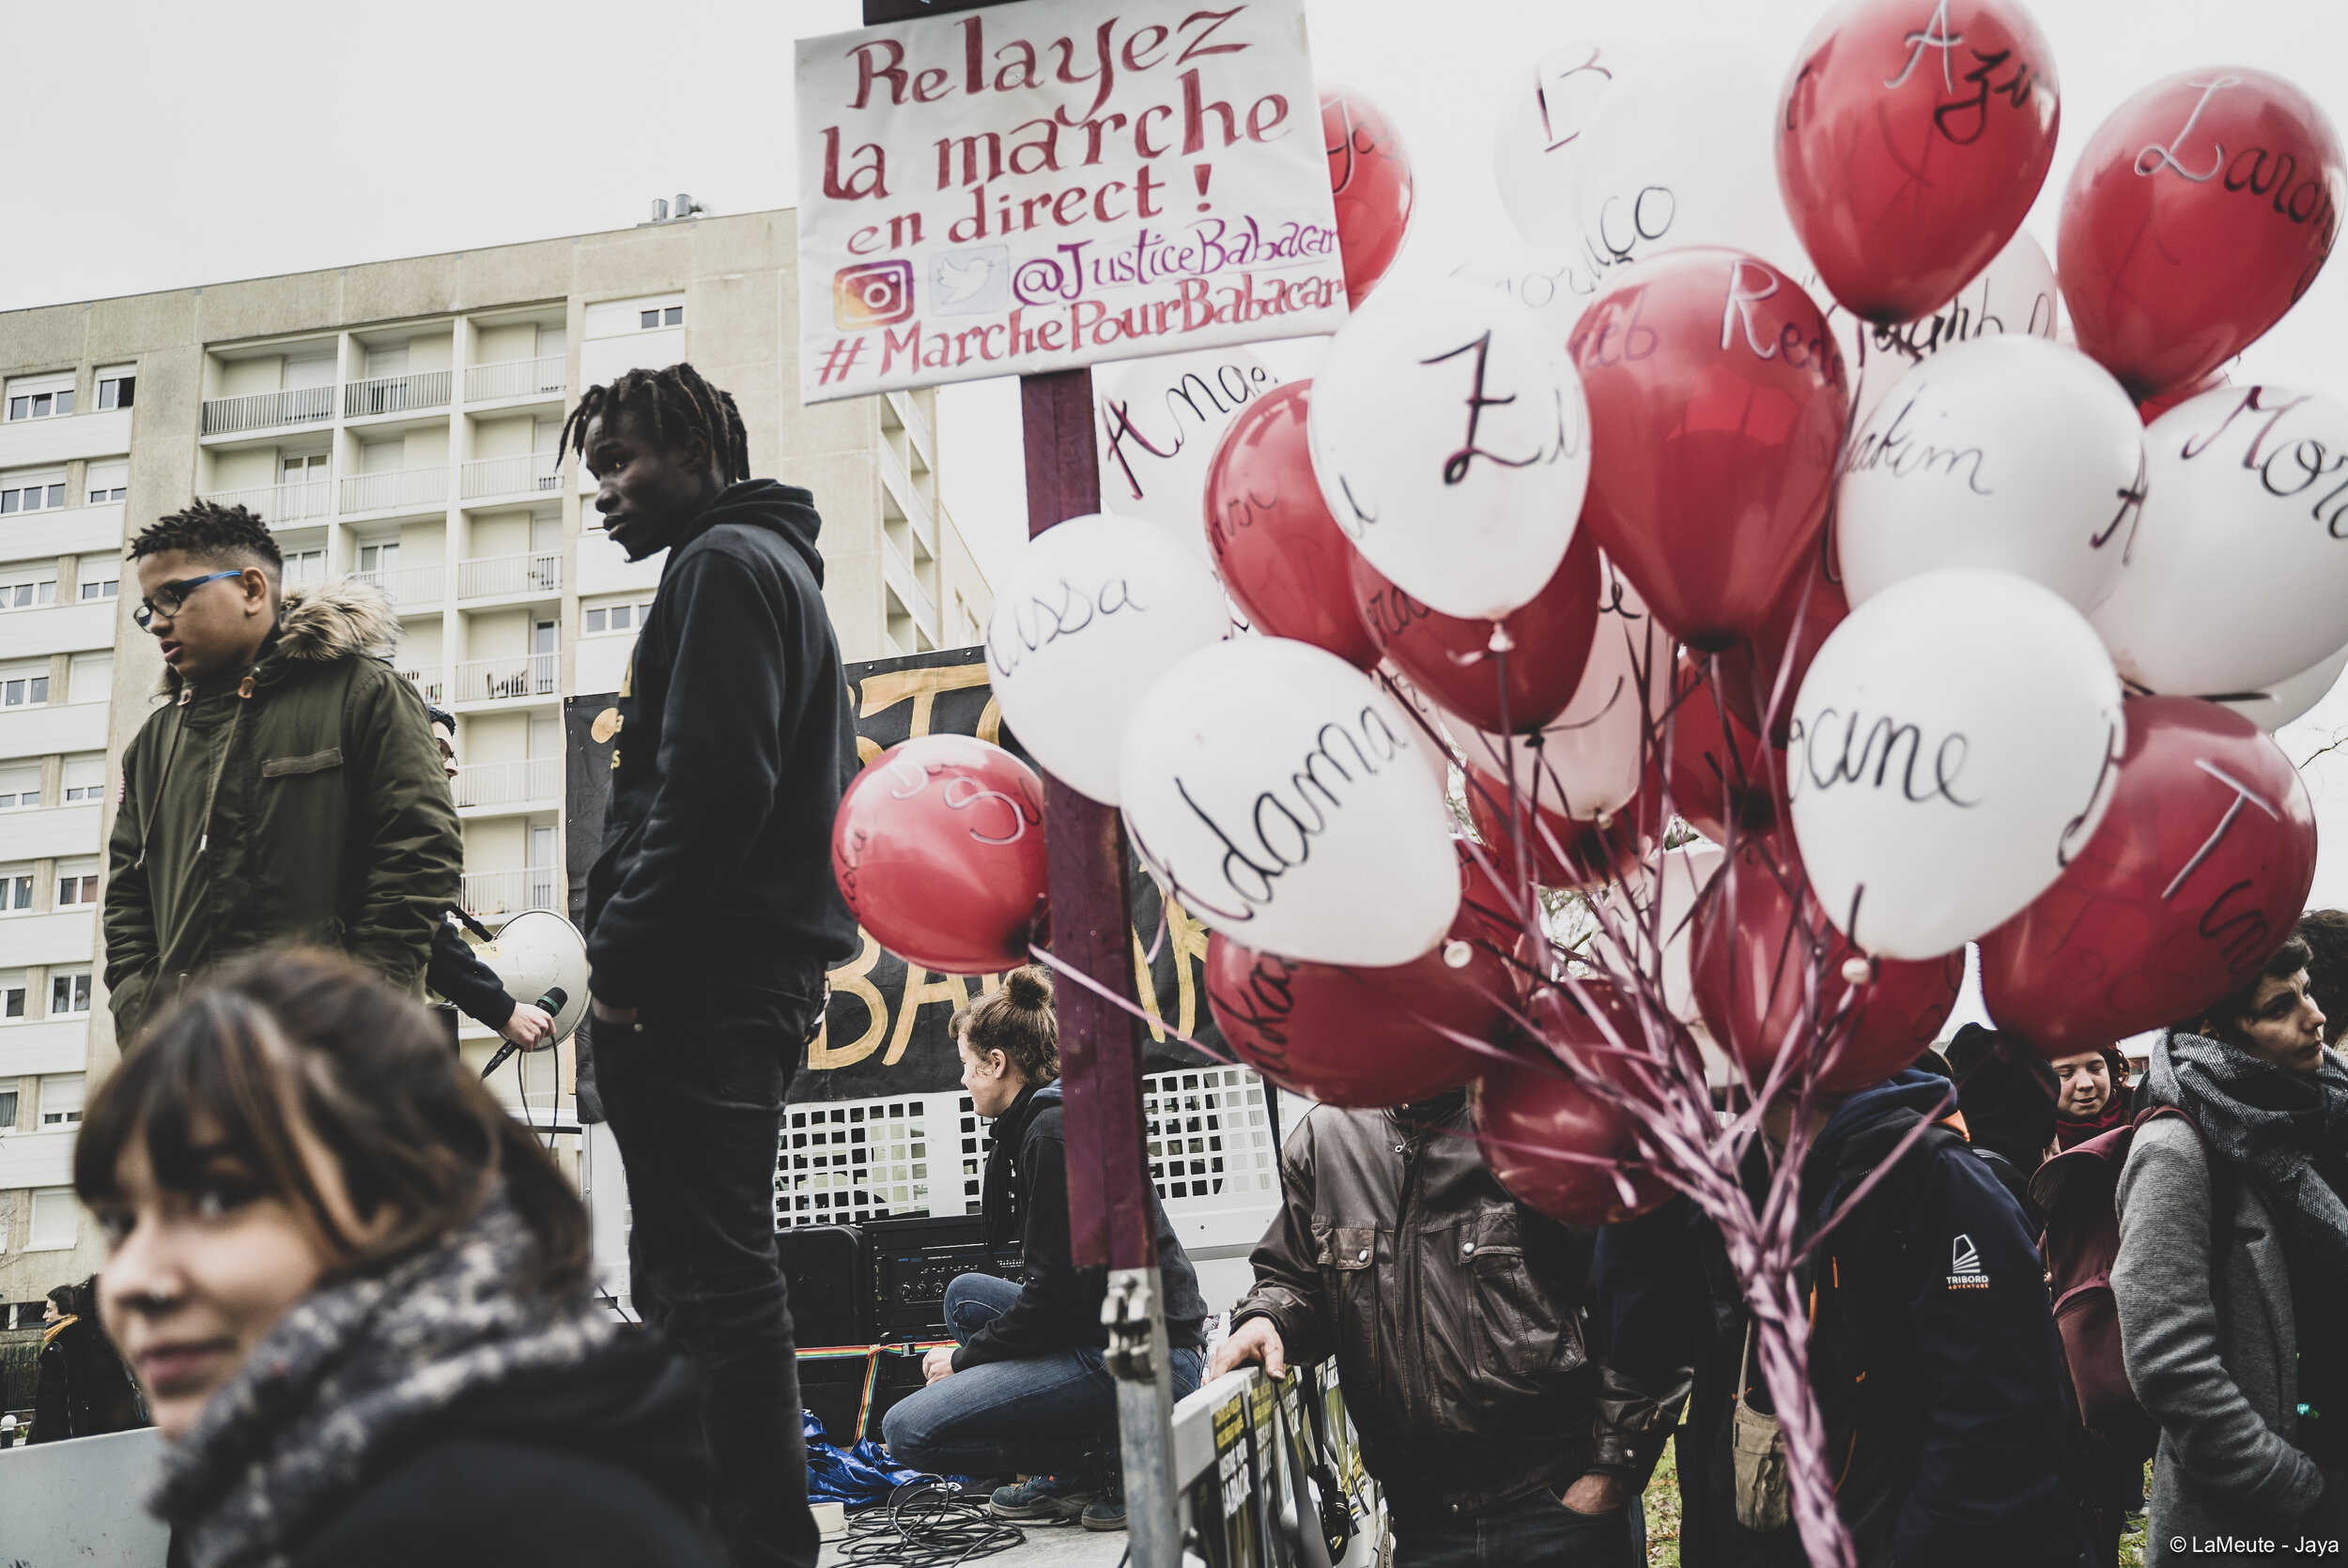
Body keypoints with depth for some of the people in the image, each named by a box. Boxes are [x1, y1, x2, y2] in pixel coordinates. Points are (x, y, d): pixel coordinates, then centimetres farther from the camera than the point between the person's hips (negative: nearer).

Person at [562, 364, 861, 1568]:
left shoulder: (724, 564, -5)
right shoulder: (776, 566, 26)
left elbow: (710, 781, -20)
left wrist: (623, 956, -15)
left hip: (700, 975, -11)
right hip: (760, 968, 11)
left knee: (707, 1281, -10)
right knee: (708, 1276, 14)